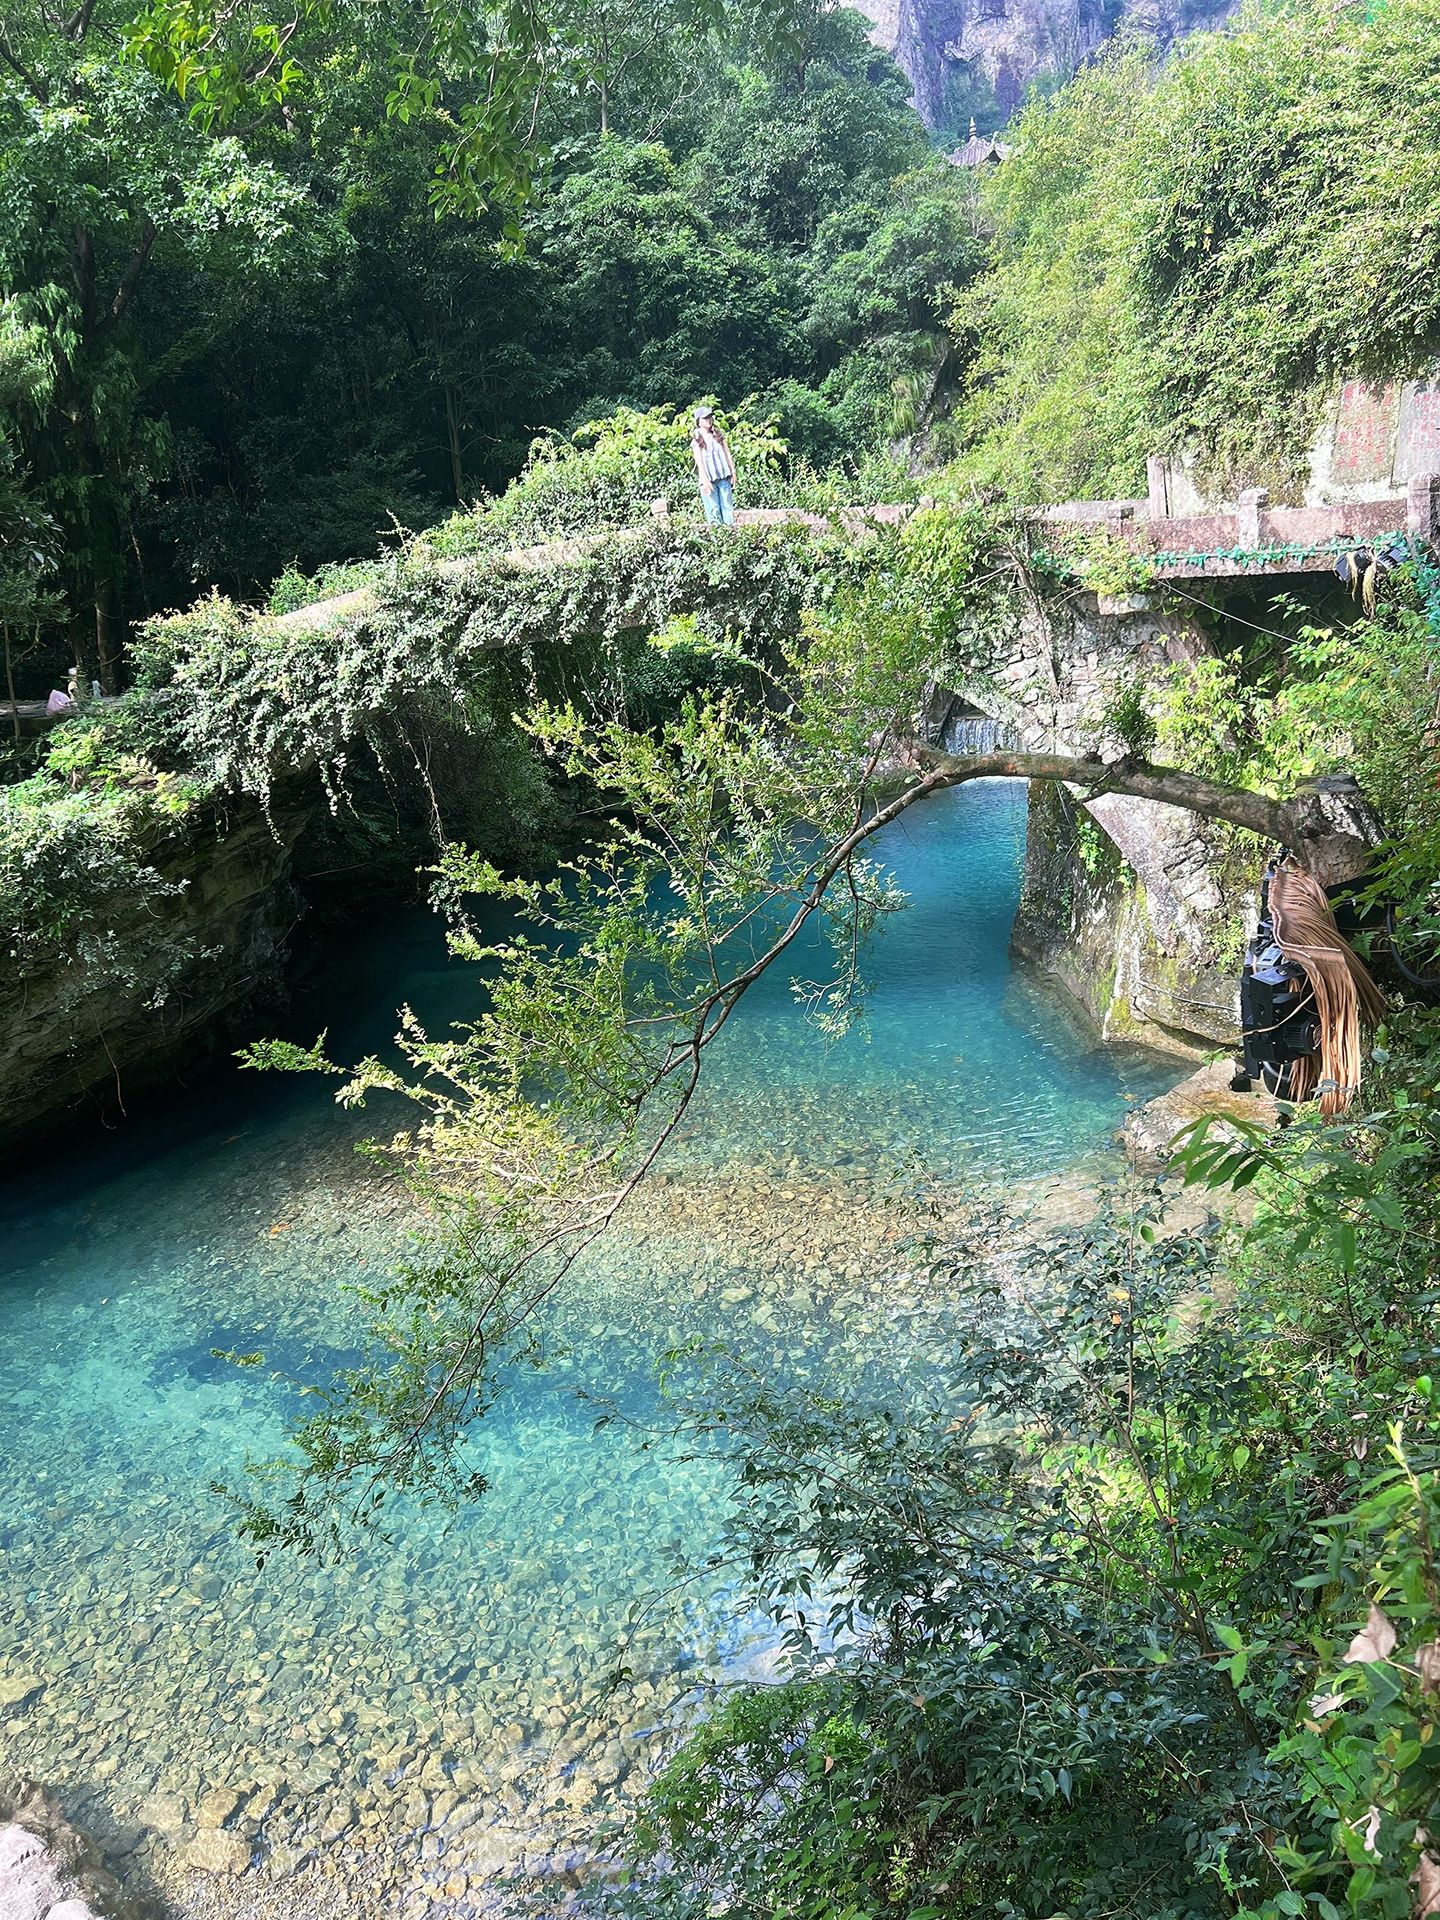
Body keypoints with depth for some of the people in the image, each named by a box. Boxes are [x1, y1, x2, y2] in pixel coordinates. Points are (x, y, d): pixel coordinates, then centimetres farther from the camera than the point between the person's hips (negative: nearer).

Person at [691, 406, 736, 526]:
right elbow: (699, 461, -7)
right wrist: (705, 480, -16)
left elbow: (728, 455, 13)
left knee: (727, 506, 1)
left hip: (724, 477, 3)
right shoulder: (697, 440, 0)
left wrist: (733, 473, 7)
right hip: (709, 479, -3)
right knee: (713, 509, -3)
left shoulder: (719, 435, 12)